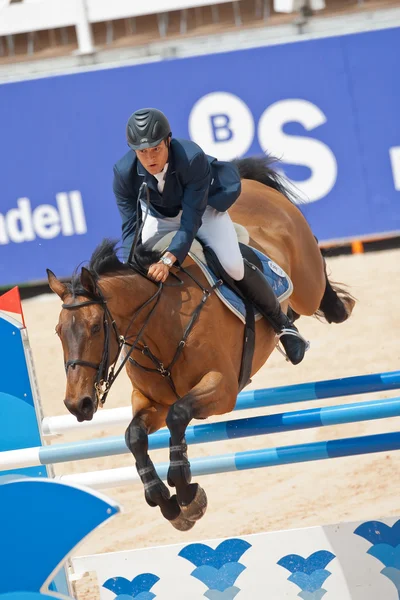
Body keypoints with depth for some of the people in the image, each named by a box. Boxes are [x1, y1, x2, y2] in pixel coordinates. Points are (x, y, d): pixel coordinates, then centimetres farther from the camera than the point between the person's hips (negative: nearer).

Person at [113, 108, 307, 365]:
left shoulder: (192, 158, -40)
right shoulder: (124, 173, -30)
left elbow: (191, 221, -41)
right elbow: (131, 227, -26)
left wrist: (168, 260, -55)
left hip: (204, 205, -3)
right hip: (159, 215, 4)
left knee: (234, 267, -20)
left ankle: (283, 324, 0)